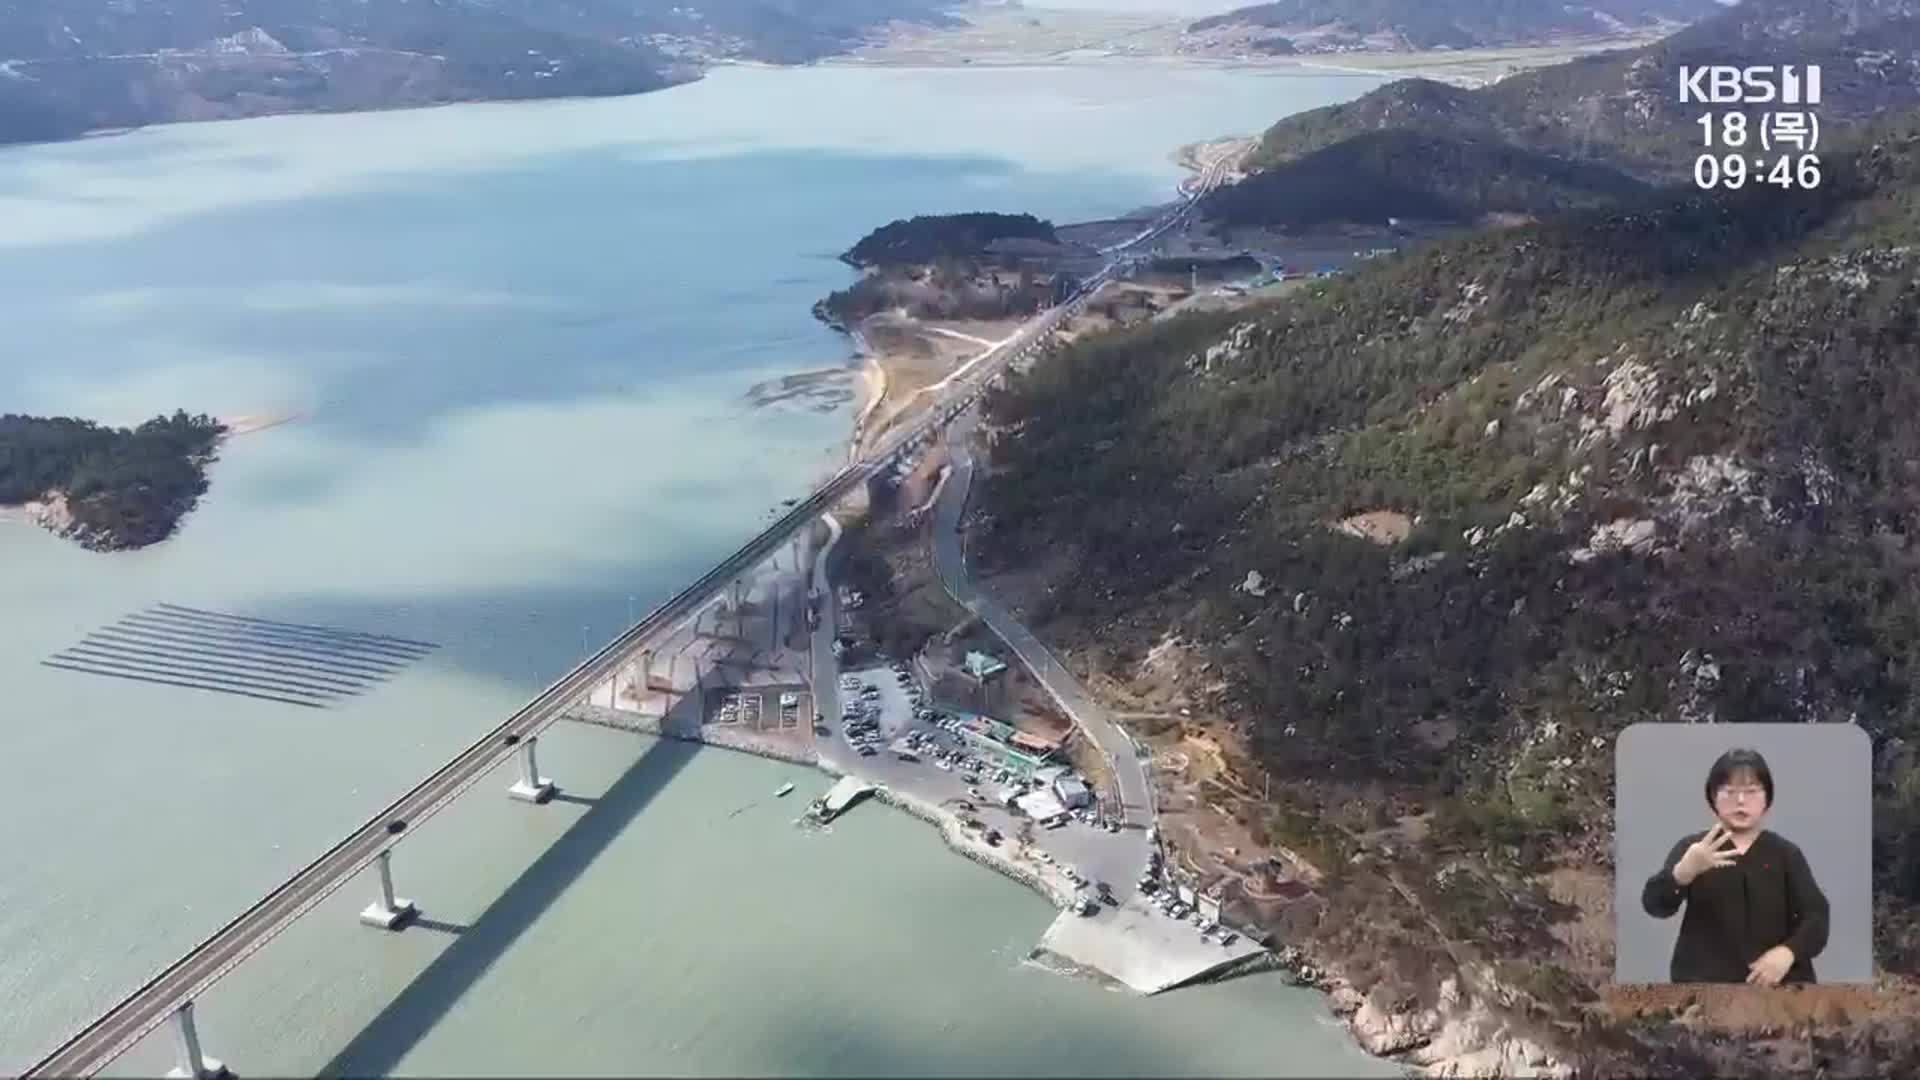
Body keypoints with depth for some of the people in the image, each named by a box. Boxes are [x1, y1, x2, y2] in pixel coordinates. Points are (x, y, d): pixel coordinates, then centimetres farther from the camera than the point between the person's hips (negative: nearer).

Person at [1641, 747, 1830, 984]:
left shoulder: (1786, 853, 10)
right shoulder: (1691, 848, 3)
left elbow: (1816, 915, 3)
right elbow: (1655, 904, -11)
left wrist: (1788, 951, -17)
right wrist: (1685, 870, -32)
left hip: (1778, 984, 2)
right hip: (1705, 984, -2)